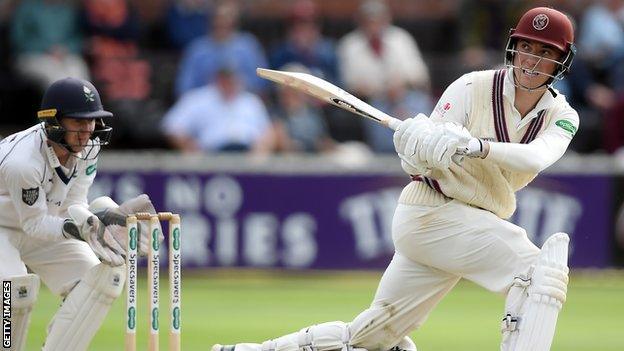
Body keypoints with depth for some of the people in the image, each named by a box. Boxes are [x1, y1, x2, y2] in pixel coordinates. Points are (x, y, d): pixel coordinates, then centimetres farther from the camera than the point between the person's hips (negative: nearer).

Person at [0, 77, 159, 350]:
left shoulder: (88, 147, -13)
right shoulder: (22, 162, -34)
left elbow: (73, 205, -10)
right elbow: (34, 223, -25)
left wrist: (96, 218, -32)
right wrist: (79, 228, -41)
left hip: (47, 227, 7)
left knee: (106, 276, -11)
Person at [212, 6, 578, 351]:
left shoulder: (561, 116, 2)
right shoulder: (474, 88, -8)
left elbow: (537, 157, -21)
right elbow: (417, 162, -12)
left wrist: (479, 147, -39)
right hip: (433, 209, -5)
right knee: (539, 269, -24)